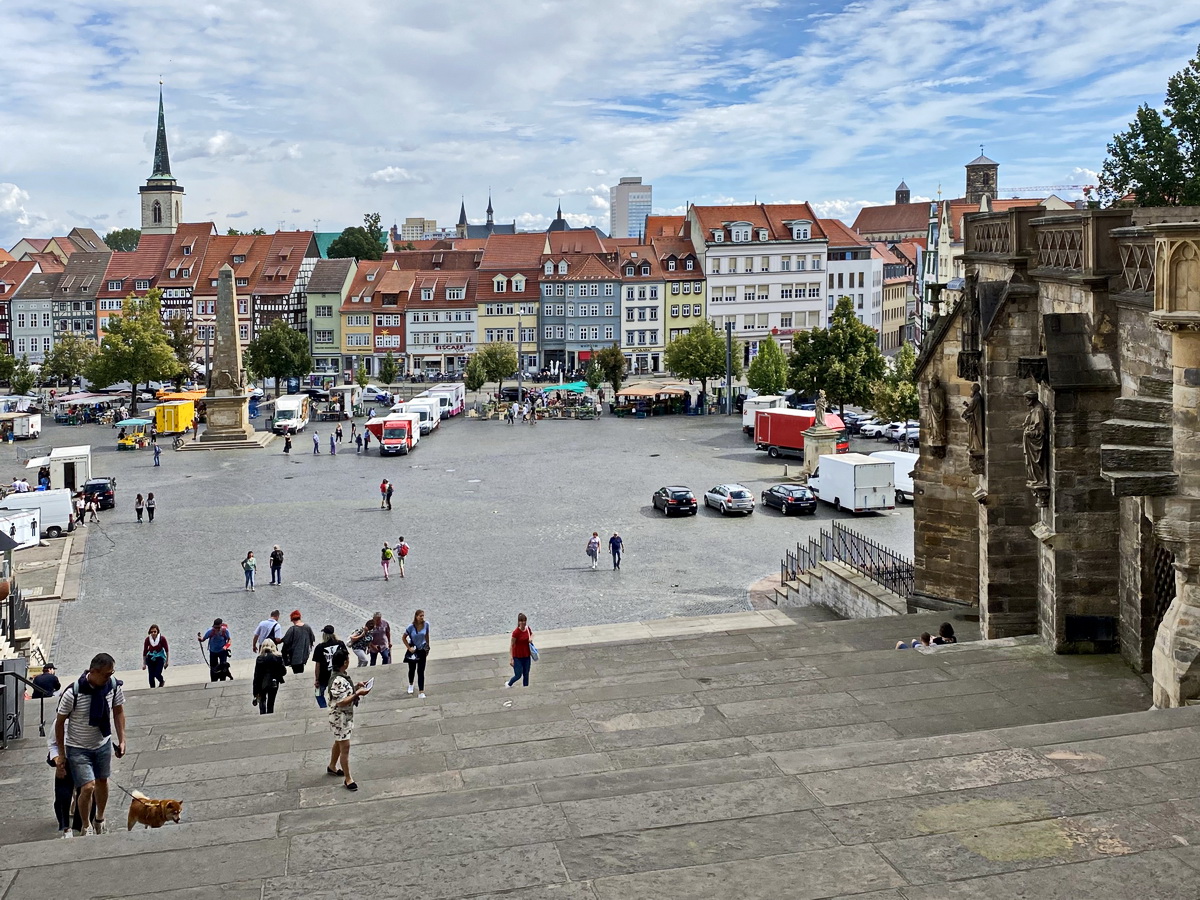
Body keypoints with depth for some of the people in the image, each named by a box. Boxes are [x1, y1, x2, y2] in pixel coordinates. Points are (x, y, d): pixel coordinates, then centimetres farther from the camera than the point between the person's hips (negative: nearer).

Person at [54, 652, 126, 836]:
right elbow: (60, 722, -14)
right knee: (88, 787, -12)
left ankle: (99, 819, 44)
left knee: (102, 782, 18)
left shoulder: (114, 686, -15)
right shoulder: (73, 693, -28)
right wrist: (61, 754, -6)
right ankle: (86, 827, 13)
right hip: (78, 748, -4)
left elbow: (118, 712, 2)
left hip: (103, 744, 4)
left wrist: (122, 740, -1)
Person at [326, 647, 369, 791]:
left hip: (345, 716, 10)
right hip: (340, 718, -10)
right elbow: (342, 702, -30)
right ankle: (348, 778, 5)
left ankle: (332, 767, 46)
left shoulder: (339, 675, 2)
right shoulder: (338, 681, -30)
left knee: (339, 743, 26)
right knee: (345, 747, -3)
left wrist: (356, 686, 4)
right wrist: (358, 694, -29)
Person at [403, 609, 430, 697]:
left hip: (422, 650, 1)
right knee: (412, 669, 18)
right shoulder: (411, 627, -19)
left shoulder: (426, 625, -12)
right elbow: (403, 638, -7)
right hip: (413, 650, -1)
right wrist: (409, 647, -14)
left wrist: (427, 647, 10)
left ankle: (421, 692, -4)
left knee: (421, 671, -4)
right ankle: (410, 685, 46)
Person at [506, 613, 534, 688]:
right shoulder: (516, 632, -21)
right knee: (518, 675, 0)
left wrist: (531, 638, -3)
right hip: (518, 657, -5)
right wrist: (511, 658, -19)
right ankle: (508, 684, 28)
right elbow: (511, 645, -16)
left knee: (526, 675, 11)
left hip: (527, 656, 5)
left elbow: (531, 634, 21)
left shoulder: (527, 628, -3)